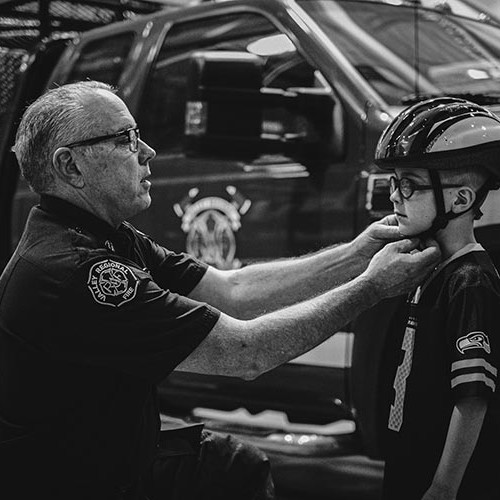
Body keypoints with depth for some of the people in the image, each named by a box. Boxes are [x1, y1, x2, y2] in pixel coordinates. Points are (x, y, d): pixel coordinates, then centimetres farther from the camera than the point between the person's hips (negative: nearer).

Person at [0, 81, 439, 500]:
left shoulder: (106, 241, 2)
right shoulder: (70, 272, -28)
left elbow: (233, 291, 2)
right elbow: (242, 353, -26)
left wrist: (356, 255, -5)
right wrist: (372, 285, -18)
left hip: (122, 462, 9)